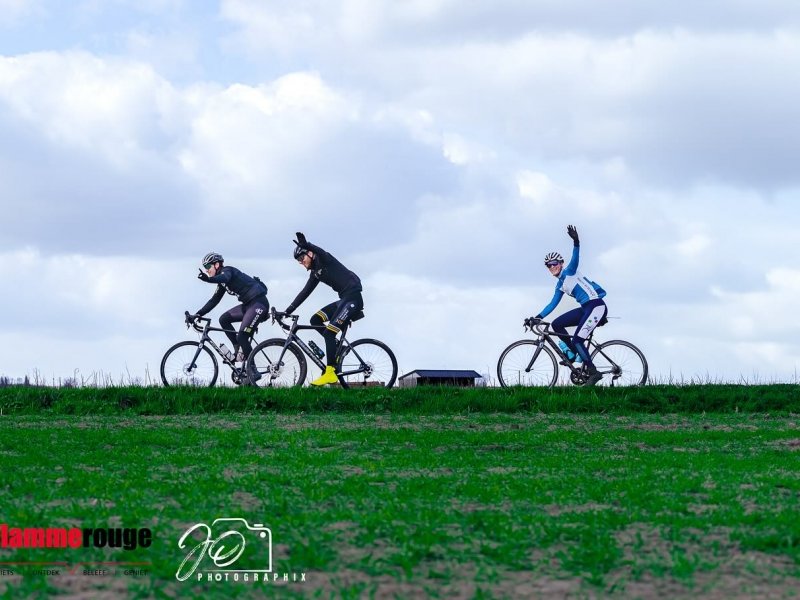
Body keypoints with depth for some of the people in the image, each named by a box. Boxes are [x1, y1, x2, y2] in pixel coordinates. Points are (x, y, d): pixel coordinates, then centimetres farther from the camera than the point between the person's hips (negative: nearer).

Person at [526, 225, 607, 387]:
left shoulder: (569, 272, -2)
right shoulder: (560, 285, 19)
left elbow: (575, 259, -21)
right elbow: (552, 304, 18)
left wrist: (576, 242, -39)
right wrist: (537, 318, 10)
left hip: (596, 306, -9)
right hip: (586, 308, 9)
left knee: (577, 339, -17)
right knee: (557, 324, 2)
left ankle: (593, 372, -12)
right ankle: (575, 354, 8)